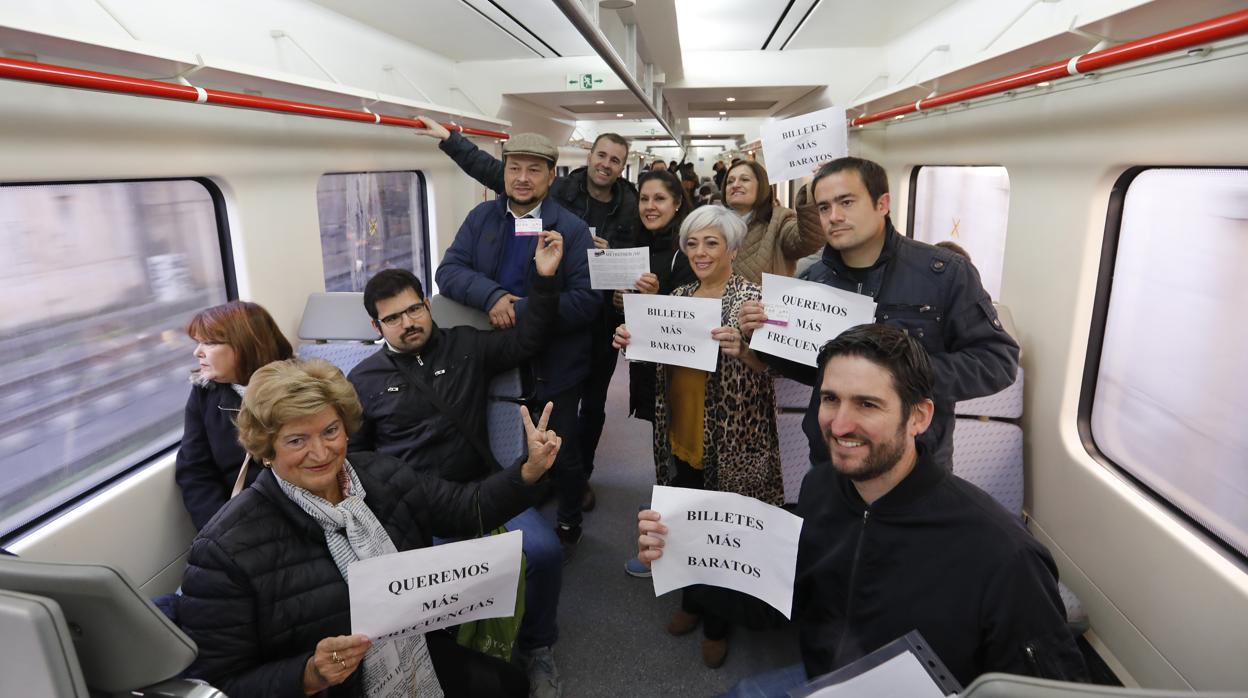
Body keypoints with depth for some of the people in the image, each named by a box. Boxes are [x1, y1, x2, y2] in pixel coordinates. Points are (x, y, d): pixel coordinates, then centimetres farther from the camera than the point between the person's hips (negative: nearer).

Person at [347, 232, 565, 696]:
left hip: (480, 487, 1)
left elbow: (527, 341, 7)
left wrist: (545, 278, -3)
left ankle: (535, 648, 7)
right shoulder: (364, 379, 8)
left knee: (543, 551, -23)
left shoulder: (466, 345, 9)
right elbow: (354, 457, 14)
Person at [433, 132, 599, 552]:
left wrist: (520, 311, -26)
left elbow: (587, 300, -18)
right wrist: (492, 295, -26)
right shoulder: (481, 218, 2)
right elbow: (448, 271, -6)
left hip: (554, 364, -3)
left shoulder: (572, 229, -10)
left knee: (562, 453, 13)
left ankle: (568, 525, 39)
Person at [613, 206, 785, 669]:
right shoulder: (678, 296, 7)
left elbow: (771, 367, -16)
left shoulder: (750, 297, -11)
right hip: (680, 434, 6)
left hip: (730, 440, -5)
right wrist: (632, 340, -7)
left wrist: (741, 349, -36)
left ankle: (717, 622, 31)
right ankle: (692, 601, 41)